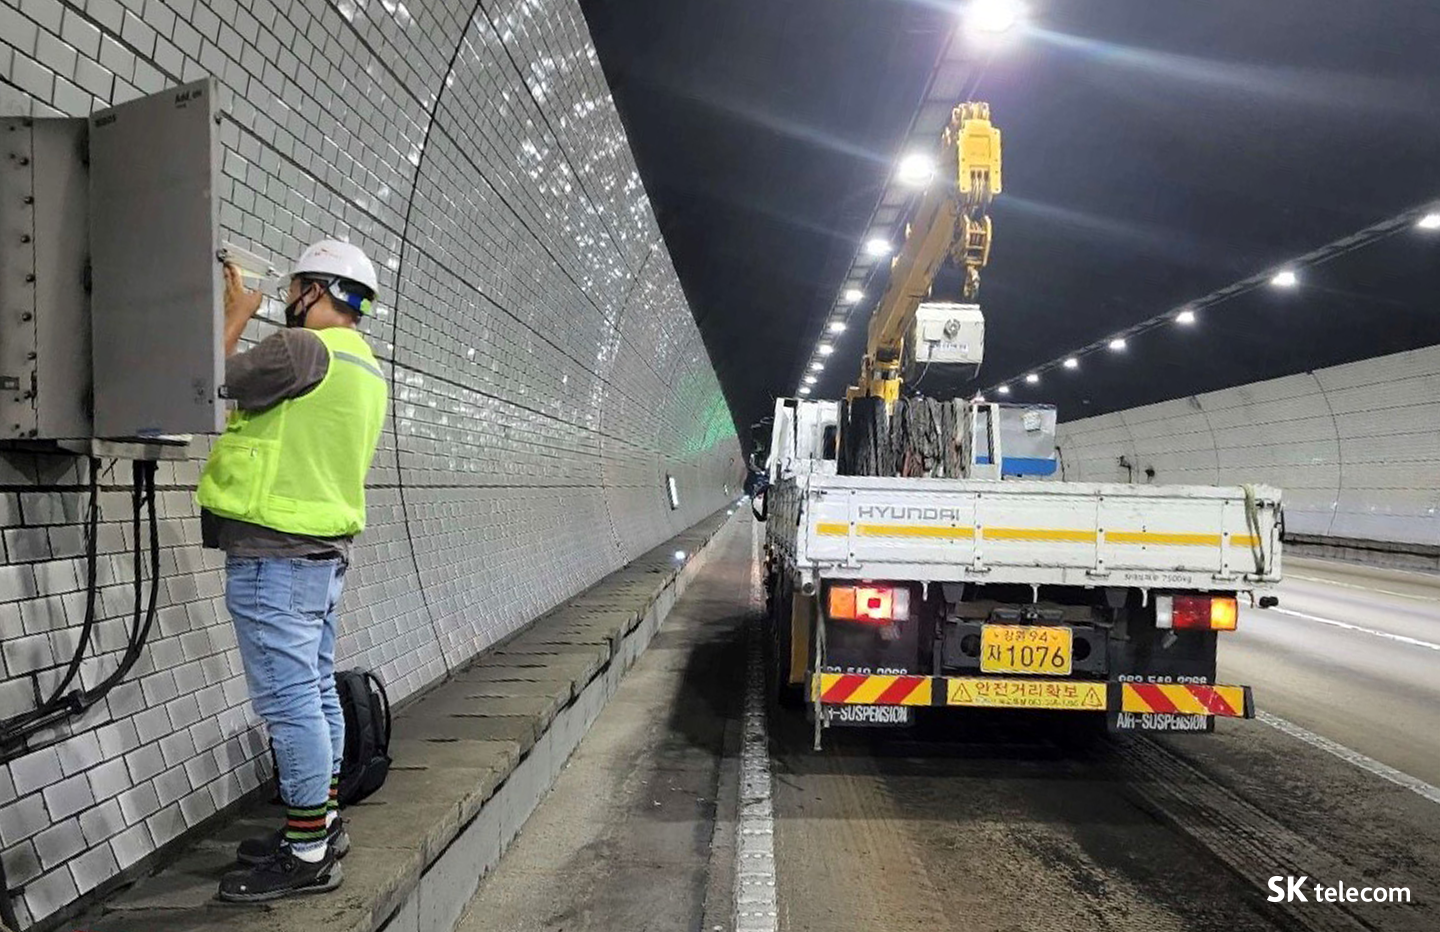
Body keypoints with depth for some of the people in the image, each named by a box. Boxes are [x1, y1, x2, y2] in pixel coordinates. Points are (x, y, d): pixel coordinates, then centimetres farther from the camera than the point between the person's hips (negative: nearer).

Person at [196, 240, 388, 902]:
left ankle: (307, 855, 1)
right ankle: (321, 824, 26)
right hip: (324, 550, 10)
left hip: (275, 554, -10)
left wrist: (235, 315, 3)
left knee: (289, 701, -5)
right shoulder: (366, 368, 17)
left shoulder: (302, 347, -14)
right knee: (316, 692, 16)